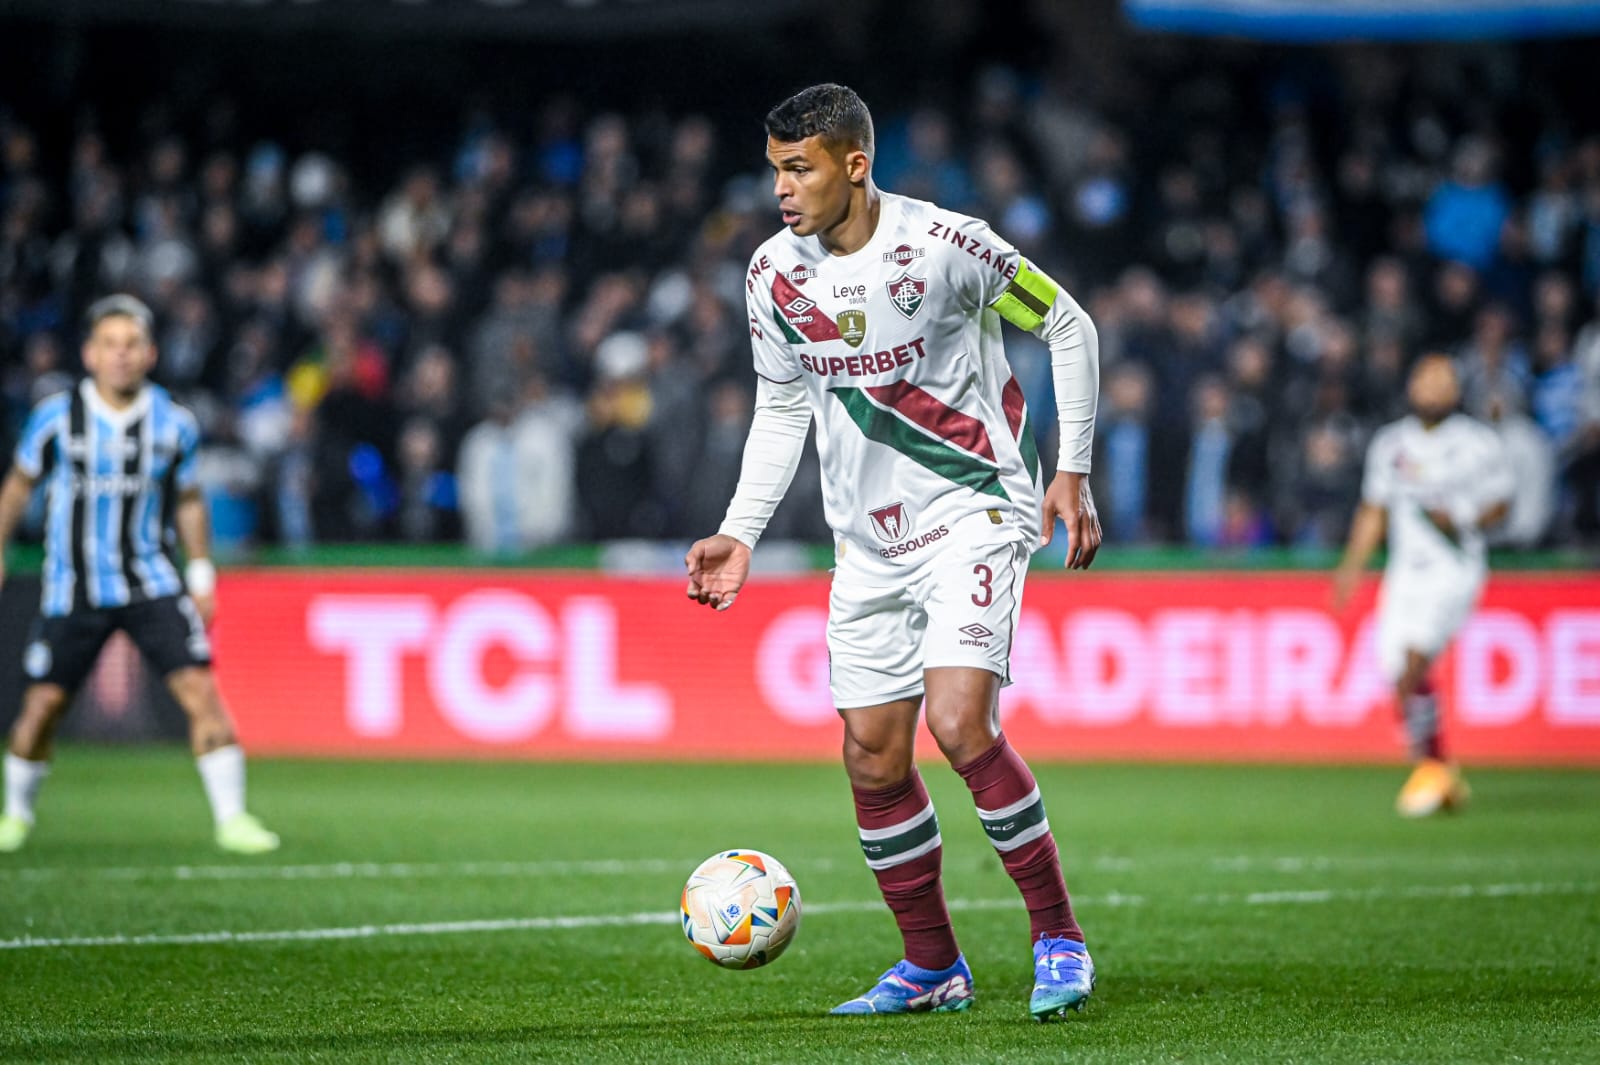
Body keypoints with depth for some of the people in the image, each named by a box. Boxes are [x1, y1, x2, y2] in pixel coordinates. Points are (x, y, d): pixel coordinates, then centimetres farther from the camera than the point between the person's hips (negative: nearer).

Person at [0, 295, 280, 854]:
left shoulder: (174, 424, -2)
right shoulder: (57, 417, -5)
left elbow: (188, 500, 12)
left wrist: (202, 574, 10)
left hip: (151, 586, 0)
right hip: (73, 588, 0)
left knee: (200, 688, -14)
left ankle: (231, 818, -8)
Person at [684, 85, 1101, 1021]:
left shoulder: (943, 244, -15)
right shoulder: (774, 274, 0)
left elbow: (1068, 327, -3)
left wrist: (1074, 472, -6)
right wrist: (740, 533, 5)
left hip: (972, 512, -6)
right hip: (869, 542, 6)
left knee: (960, 724, -22)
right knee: (873, 761, 4)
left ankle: (1060, 938, -8)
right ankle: (933, 968, 21)